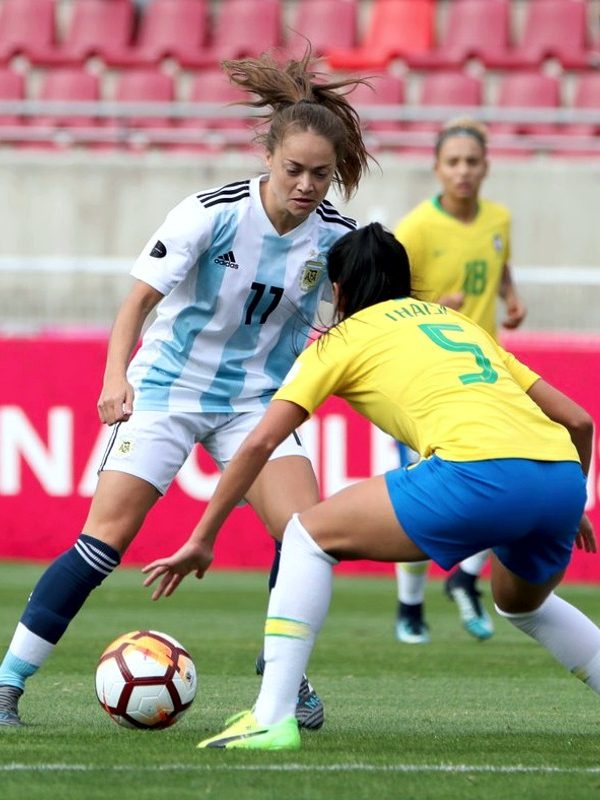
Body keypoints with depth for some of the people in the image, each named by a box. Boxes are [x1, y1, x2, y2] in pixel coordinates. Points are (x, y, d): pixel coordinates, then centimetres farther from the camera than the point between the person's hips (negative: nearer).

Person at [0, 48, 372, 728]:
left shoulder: (336, 237, -10)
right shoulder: (214, 212, -20)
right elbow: (140, 298, -21)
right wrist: (115, 377, -34)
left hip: (258, 400, 3)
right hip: (168, 388, -3)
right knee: (106, 534, -13)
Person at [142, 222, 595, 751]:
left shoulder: (345, 339, 19)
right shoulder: (459, 322, 33)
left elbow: (260, 443, 11)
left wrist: (202, 540, 18)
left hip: (480, 472, -6)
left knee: (310, 534, 11)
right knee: (524, 603, 37)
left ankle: (272, 718, -1)